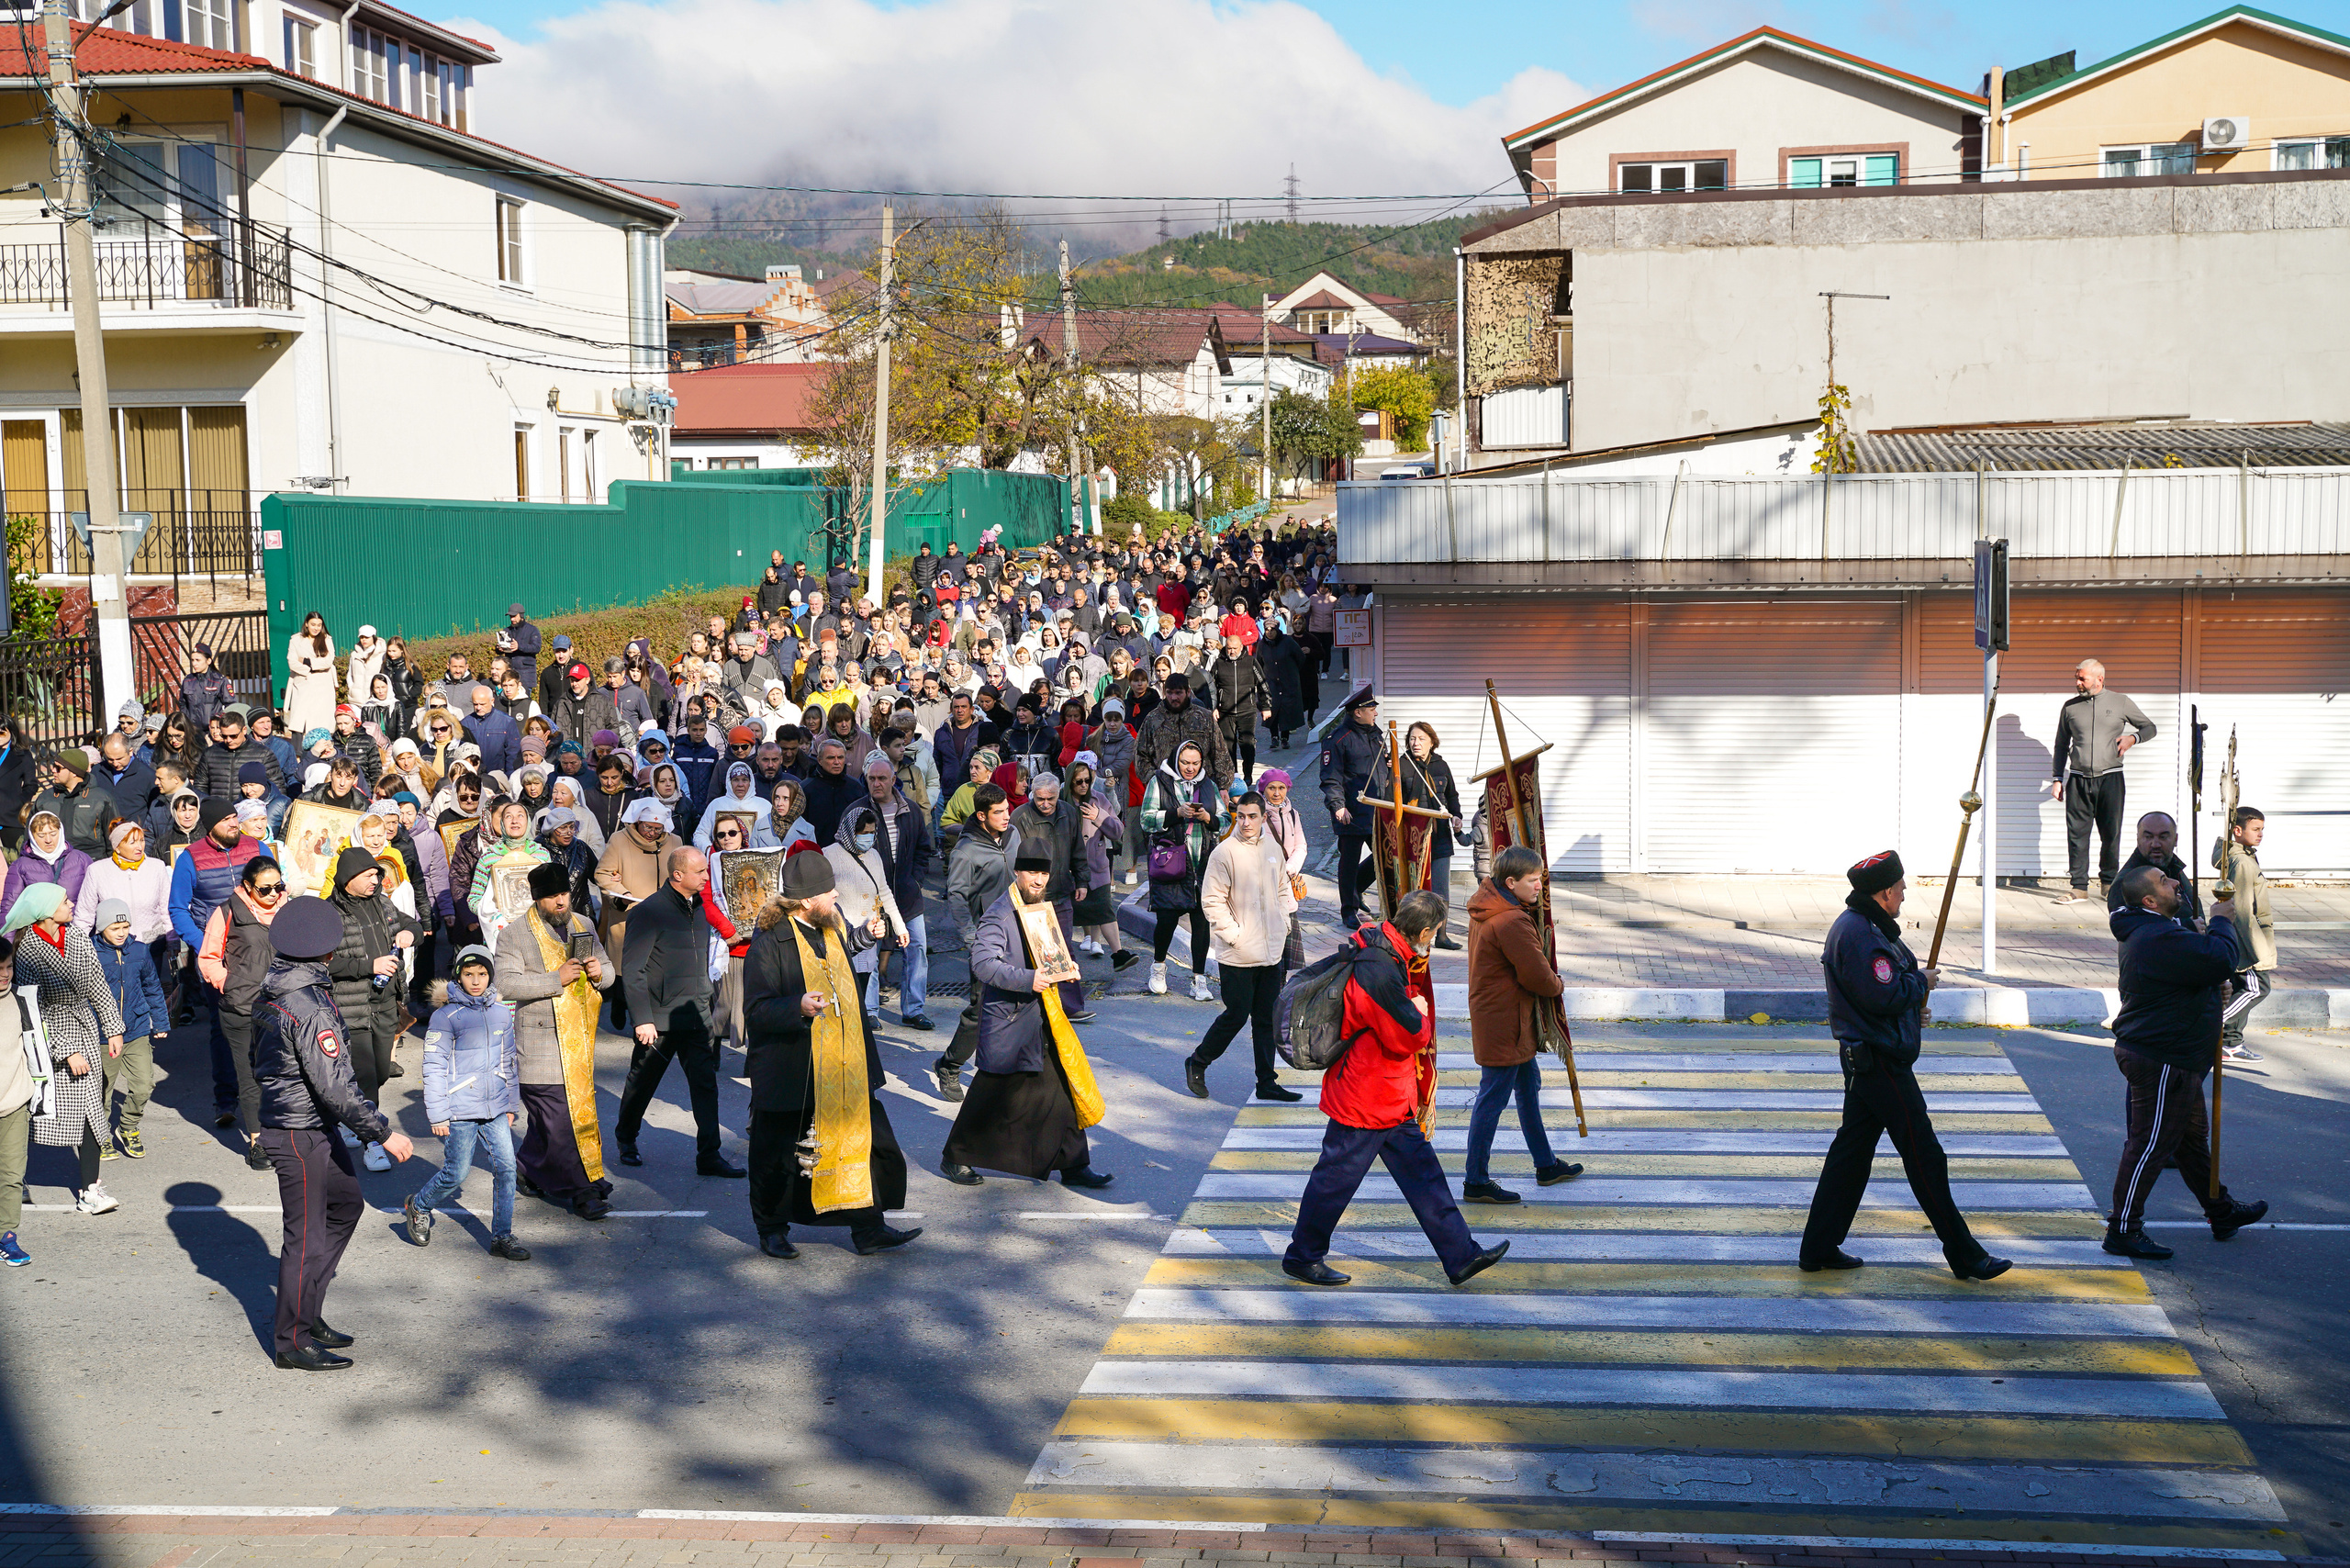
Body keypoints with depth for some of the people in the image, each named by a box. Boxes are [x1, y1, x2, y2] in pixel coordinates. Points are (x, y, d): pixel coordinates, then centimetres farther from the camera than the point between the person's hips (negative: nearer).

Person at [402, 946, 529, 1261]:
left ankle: (502, 1237, 7)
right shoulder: (446, 1016, -7)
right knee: (457, 1173, 0)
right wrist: (437, 1114, -9)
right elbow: (434, 1067, -6)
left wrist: (512, 1105, 19)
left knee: (506, 1167, -2)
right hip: (460, 1110, -5)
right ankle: (418, 1206, 28)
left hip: (495, 1109, 5)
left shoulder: (502, 1012, 9)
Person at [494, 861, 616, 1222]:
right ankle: (580, 1189, -2)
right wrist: (556, 980, -22)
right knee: (559, 1114, -8)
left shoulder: (583, 926, 14)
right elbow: (505, 984, -16)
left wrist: (600, 972, -4)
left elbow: (608, 971, 21)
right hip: (540, 1040, -6)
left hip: (579, 1039, 6)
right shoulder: (515, 934, -4)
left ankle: (529, 1170, 30)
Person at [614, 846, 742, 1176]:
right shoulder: (649, 912, -13)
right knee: (642, 1084, 10)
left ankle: (709, 1155, 2)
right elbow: (632, 970, -14)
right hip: (659, 1021, -6)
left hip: (696, 1016, 6)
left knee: (705, 1084, -1)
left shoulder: (698, 907, 9)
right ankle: (626, 1140, 33)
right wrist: (642, 1020, -18)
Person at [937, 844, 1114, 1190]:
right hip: (1008, 1020, -8)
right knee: (993, 1096, 3)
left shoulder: (1043, 908, 12)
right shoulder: (999, 915, -15)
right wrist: (1027, 979, -32)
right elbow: (983, 963, -26)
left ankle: (1073, 1166, 16)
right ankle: (955, 1159, 20)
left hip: (1044, 1019, 8)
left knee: (1061, 1088, 7)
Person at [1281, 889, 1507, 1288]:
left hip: (1394, 1098, 10)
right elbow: (1408, 1039, -23)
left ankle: (1461, 1255, 15)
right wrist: (1421, 1014, -4)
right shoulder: (1380, 972, -29)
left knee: (1422, 1171, 11)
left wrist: (1414, 1015, 0)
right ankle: (1302, 1256, 20)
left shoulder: (1384, 951, 4)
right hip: (1365, 1099, -10)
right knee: (1337, 1178, 5)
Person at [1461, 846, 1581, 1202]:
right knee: (1493, 1099, -3)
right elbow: (1537, 975, -22)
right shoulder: (1512, 922, -27)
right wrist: (1558, 986, -2)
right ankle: (1476, 1182, 6)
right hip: (1504, 1024, -11)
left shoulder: (1487, 904, 4)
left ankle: (1546, 1165, 37)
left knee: (1529, 1083, 23)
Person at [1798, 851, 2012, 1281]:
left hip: (1862, 1056, 11)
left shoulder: (1852, 925, 14)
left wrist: (1911, 1006, 12)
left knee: (1851, 1150, 13)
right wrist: (1921, 981, -9)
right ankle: (1963, 1254, 4)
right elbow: (1886, 995, -26)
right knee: (1924, 1156, -3)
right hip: (1882, 1063, -11)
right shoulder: (1862, 935, -21)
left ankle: (1819, 1249, 17)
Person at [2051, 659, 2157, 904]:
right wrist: (2059, 778, 11)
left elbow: (2149, 727, 15)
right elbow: (2061, 744, 17)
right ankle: (2079, 888, 0)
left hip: (2110, 778, -1)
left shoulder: (2120, 703, 5)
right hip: (2078, 780, 1)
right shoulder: (2070, 707, 10)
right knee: (2077, 834, -4)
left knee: (2111, 834, 4)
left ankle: (2110, 882, 21)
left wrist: (2133, 737, -7)